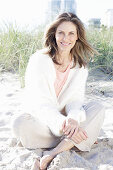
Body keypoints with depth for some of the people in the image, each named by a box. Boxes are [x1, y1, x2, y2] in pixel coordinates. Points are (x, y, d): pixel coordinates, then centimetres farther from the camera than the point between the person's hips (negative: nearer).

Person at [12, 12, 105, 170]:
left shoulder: (81, 65, 1)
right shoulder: (39, 60, -12)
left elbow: (76, 99, -9)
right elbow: (39, 102, -21)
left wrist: (73, 119, -34)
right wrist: (62, 123, -40)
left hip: (65, 118, 3)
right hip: (42, 120, -2)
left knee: (97, 108, -21)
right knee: (20, 124, -34)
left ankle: (53, 153, -31)